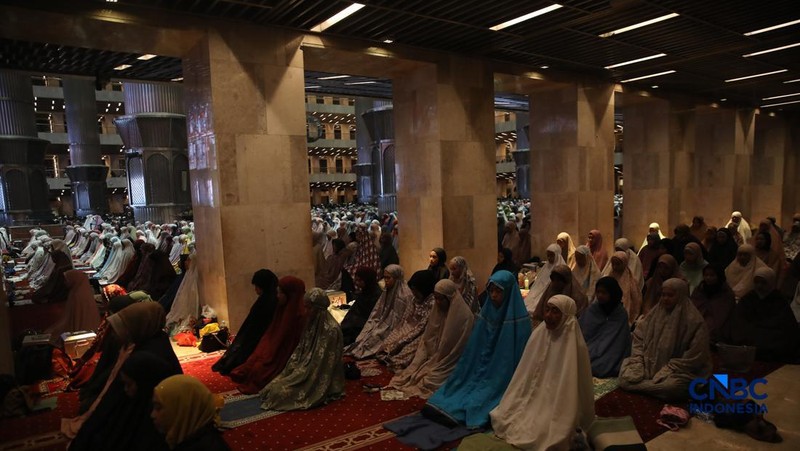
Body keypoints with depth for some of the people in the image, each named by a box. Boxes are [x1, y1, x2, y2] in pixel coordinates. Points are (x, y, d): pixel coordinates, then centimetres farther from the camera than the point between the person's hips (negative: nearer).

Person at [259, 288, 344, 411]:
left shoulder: (331, 329, -22)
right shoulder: (311, 322, 3)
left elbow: (322, 361, -21)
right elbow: (301, 349, 10)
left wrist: (299, 373, -15)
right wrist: (292, 366, -3)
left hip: (319, 377, -8)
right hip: (306, 367, 8)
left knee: (282, 391, -17)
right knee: (275, 386, -7)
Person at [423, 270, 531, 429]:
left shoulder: (519, 320, -14)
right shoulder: (486, 312, 5)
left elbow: (519, 357, -13)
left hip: (502, 379, -6)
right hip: (480, 372, 6)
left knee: (475, 406, -25)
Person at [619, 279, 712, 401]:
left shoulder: (694, 321, -13)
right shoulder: (656, 312, 4)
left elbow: (693, 357, -16)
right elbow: (638, 336, 9)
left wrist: (666, 372, -18)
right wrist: (639, 362, -6)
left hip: (679, 371, -4)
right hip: (650, 364, 5)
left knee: (672, 386, -37)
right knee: (626, 376, -20)